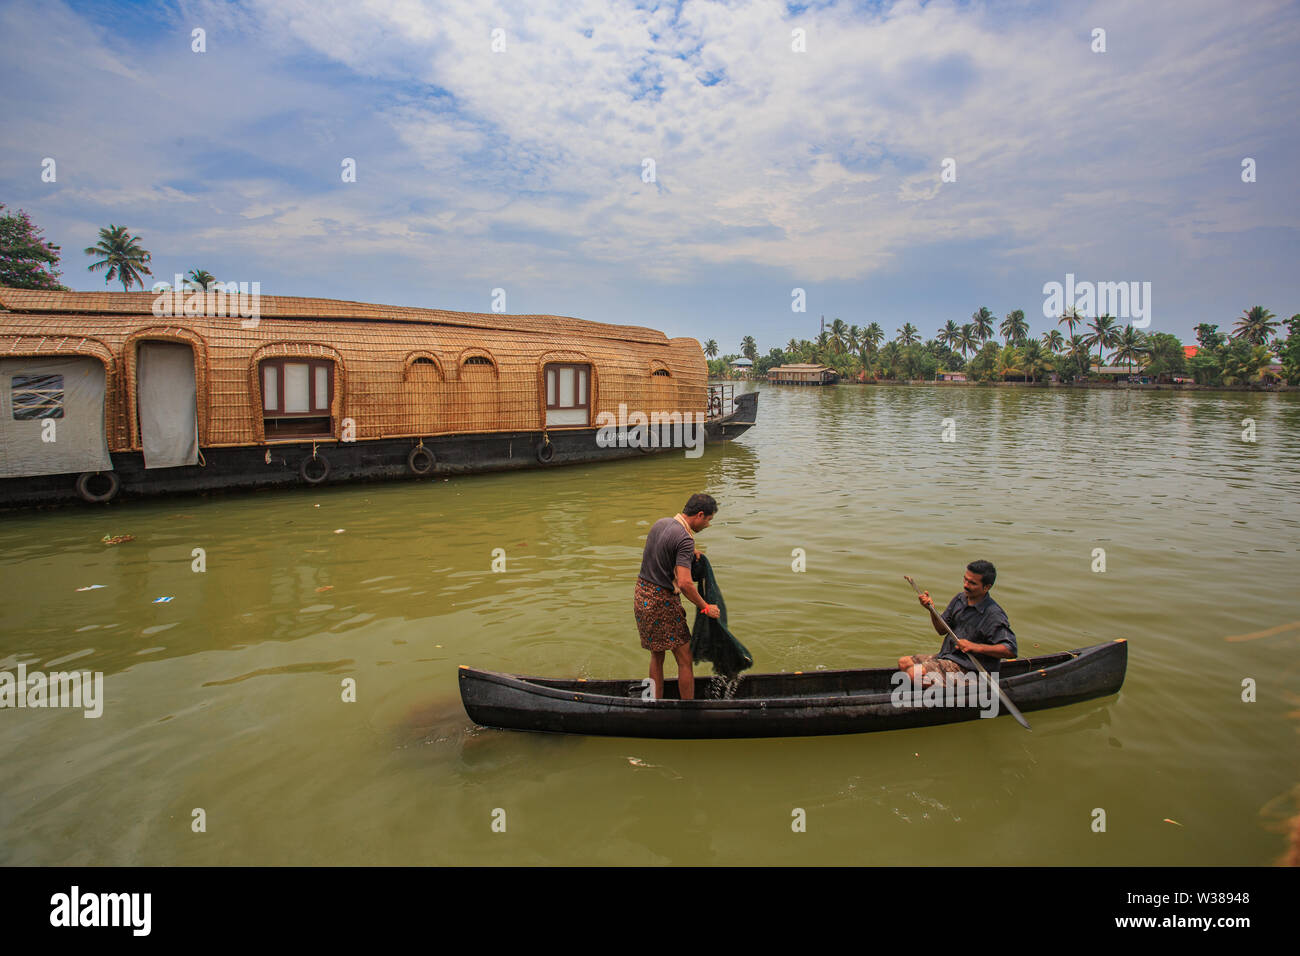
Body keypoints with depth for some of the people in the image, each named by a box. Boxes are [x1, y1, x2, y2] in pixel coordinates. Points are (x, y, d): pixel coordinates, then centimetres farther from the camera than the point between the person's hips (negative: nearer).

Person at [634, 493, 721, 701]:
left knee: (657, 656, 19)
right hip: (662, 601, -9)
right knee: (685, 660, 3)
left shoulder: (660, 523, 7)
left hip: (642, 595, 9)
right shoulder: (685, 539, -19)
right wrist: (705, 607, -14)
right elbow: (684, 583, -26)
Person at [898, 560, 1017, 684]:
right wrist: (932, 610, -4)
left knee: (914, 672, -24)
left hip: (967, 668, -8)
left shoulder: (994, 614, -17)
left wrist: (976, 647, -30)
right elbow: (942, 630, 14)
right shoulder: (960, 599, 6)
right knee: (903, 662, 4)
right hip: (946, 656, 9)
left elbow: (1011, 650, -22)